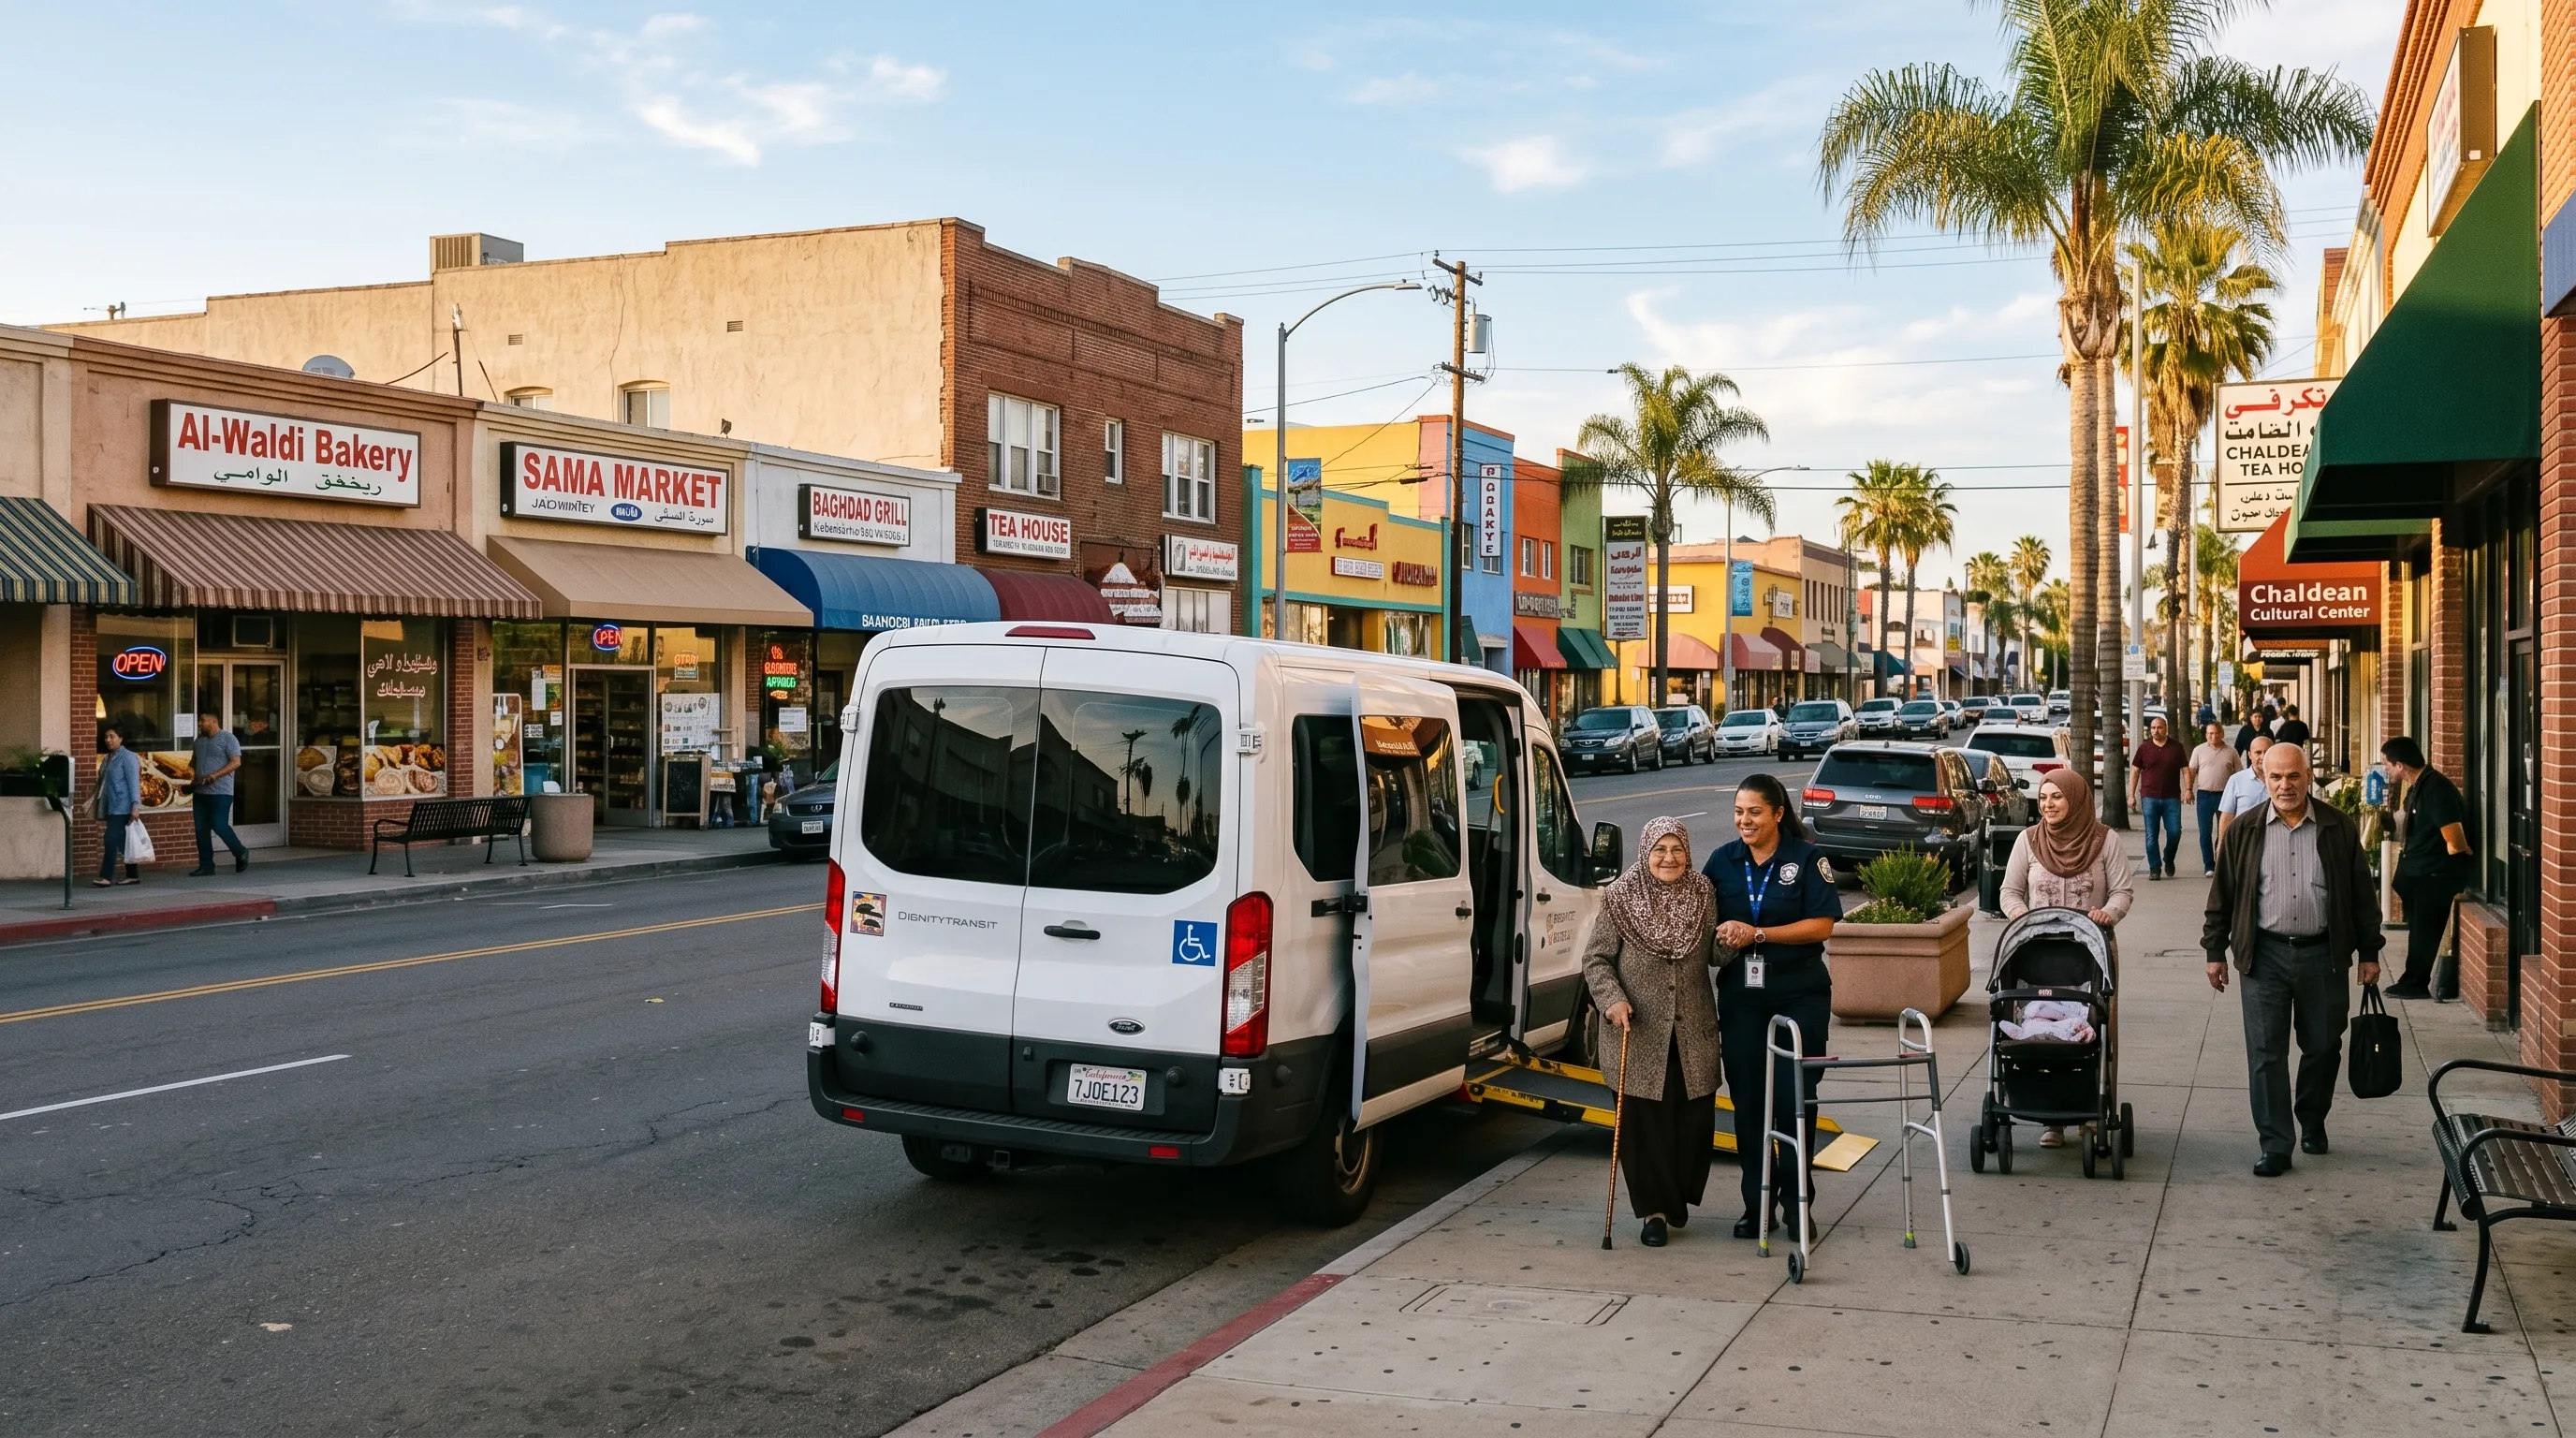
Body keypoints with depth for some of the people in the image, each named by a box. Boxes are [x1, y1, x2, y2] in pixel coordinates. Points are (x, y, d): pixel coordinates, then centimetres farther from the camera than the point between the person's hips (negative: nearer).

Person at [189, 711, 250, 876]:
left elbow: (236, 762, -13)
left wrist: (216, 775, -23)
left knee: (219, 825, -11)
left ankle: (241, 854, 10)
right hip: (201, 792, 7)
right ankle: (206, 865, 8)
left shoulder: (228, 739, -5)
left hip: (220, 792, -7)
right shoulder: (199, 741, 17)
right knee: (201, 829, 4)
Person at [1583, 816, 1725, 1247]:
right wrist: (1612, 1000, -15)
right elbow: (1595, 959, -1)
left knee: (1695, 1117, 6)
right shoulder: (1620, 898, -6)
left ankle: (1680, 1197, 28)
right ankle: (1654, 1210, 11)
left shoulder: (1703, 895, 4)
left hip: (1694, 1032, 3)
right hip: (1640, 1032, -3)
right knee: (1644, 1121, -1)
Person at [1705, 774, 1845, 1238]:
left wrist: (1757, 934, -16)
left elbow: (1822, 924, -10)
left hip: (1799, 994, -3)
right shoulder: (1722, 861, 7)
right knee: (1746, 1098, 4)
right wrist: (1721, 936, -8)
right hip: (1740, 995, 3)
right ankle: (1756, 1202, 14)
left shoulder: (1806, 859, -4)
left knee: (1794, 1096, -2)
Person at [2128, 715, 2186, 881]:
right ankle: (2155, 869, 7)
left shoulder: (2176, 748, 5)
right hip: (2149, 798, 0)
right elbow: (2135, 771, 8)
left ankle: (2168, 859, 23)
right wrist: (2132, 795, 3)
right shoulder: (2144, 749, 5)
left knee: (2175, 832, -4)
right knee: (2151, 836, 0)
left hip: (2172, 798, 0)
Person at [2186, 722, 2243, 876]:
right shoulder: (2199, 751, 3)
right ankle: (2209, 865, 6)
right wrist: (2189, 790, -5)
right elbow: (2191, 771, 4)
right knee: (2205, 833, 0)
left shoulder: (2231, 752, 4)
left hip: (2225, 795, 0)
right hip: (2204, 795, 0)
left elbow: (2239, 774, 7)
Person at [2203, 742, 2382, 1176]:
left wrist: (2369, 953, 6)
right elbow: (2223, 895, 6)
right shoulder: (2244, 831, 1)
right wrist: (2215, 951, 5)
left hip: (2323, 954, 1)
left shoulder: (2339, 829, 1)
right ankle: (2275, 1147, 3)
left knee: (2323, 1047, 12)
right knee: (2266, 1054, -2)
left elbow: (2362, 894, 6)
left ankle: (2312, 1123, 36)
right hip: (2264, 955, -1)